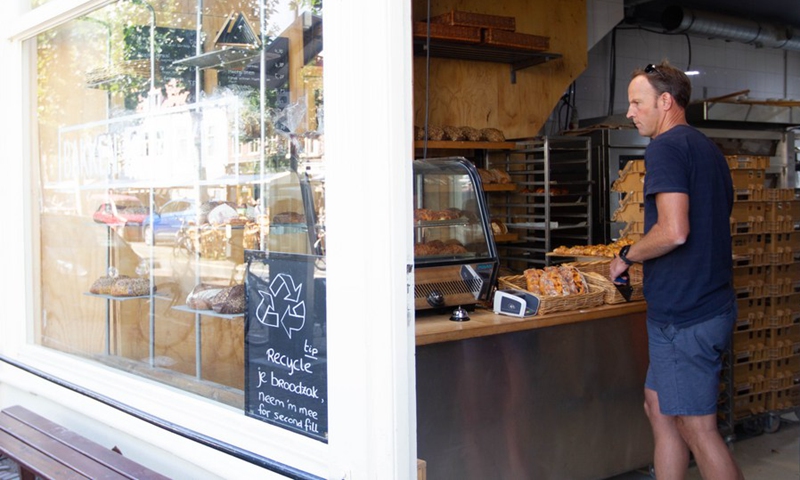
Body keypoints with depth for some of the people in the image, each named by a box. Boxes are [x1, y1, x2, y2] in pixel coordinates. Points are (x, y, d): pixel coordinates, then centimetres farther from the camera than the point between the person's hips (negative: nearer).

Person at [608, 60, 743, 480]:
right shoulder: (708, 149, 17)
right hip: (712, 301, 10)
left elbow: (674, 230, -25)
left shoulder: (666, 147, -13)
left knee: (698, 429, -2)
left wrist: (626, 256, -8)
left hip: (685, 315, -10)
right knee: (659, 407, 18)